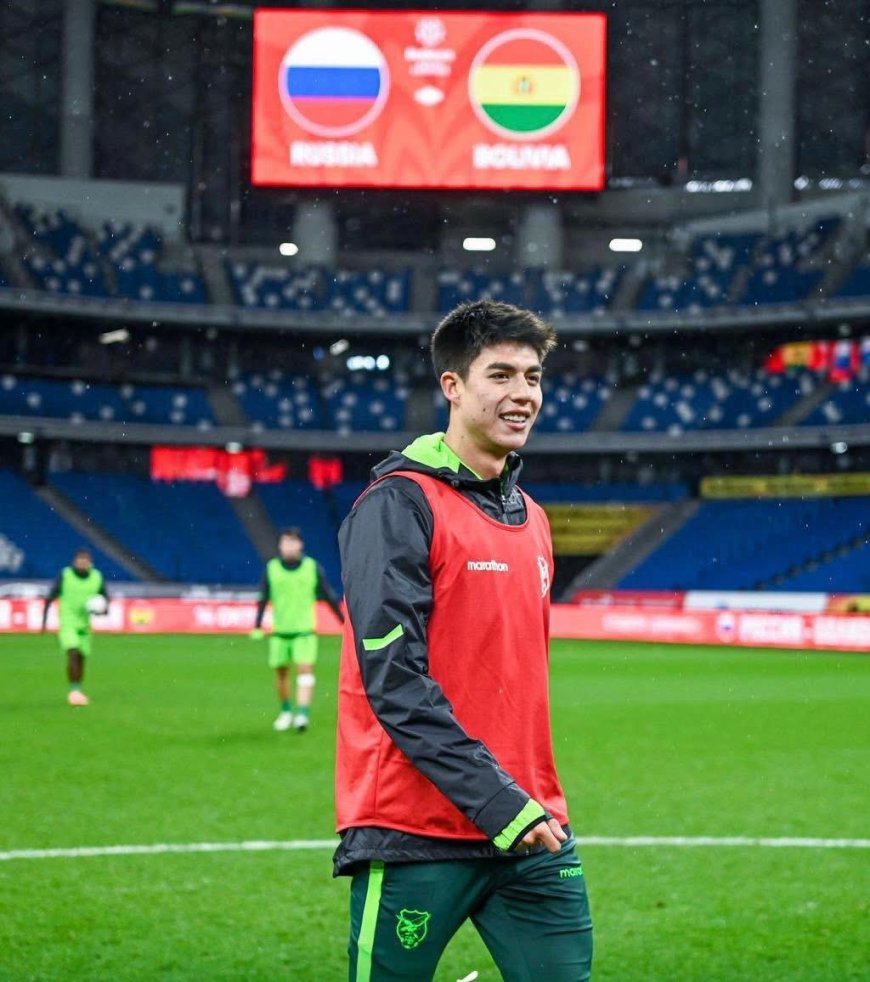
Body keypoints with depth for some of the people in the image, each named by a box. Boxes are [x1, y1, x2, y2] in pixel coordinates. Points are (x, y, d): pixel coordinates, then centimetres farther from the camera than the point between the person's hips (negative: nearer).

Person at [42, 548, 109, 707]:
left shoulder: (97, 577, 0)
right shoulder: (65, 575, -9)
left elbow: (105, 598, 11)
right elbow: (50, 597, -1)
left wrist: (102, 608, -12)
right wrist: (44, 620, -2)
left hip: (84, 623, 4)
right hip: (67, 622, -4)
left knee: (82, 658, 8)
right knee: (73, 654, -19)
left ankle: (77, 692, 23)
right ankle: (74, 691, -15)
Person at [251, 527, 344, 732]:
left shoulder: (313, 568, 0)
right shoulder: (271, 568, 2)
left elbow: (329, 596, 6)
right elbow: (263, 598, 5)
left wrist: (344, 622, 8)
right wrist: (257, 627, 0)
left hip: (305, 630, -2)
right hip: (280, 630, 2)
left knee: (305, 668, -14)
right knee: (281, 671, 7)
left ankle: (302, 714, -19)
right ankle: (286, 711, 26)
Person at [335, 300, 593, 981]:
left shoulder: (532, 520, 15)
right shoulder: (399, 503, -9)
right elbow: (394, 679, -17)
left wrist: (537, 799, 12)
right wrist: (494, 799, -22)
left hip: (534, 835, 7)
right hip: (417, 834, -7)